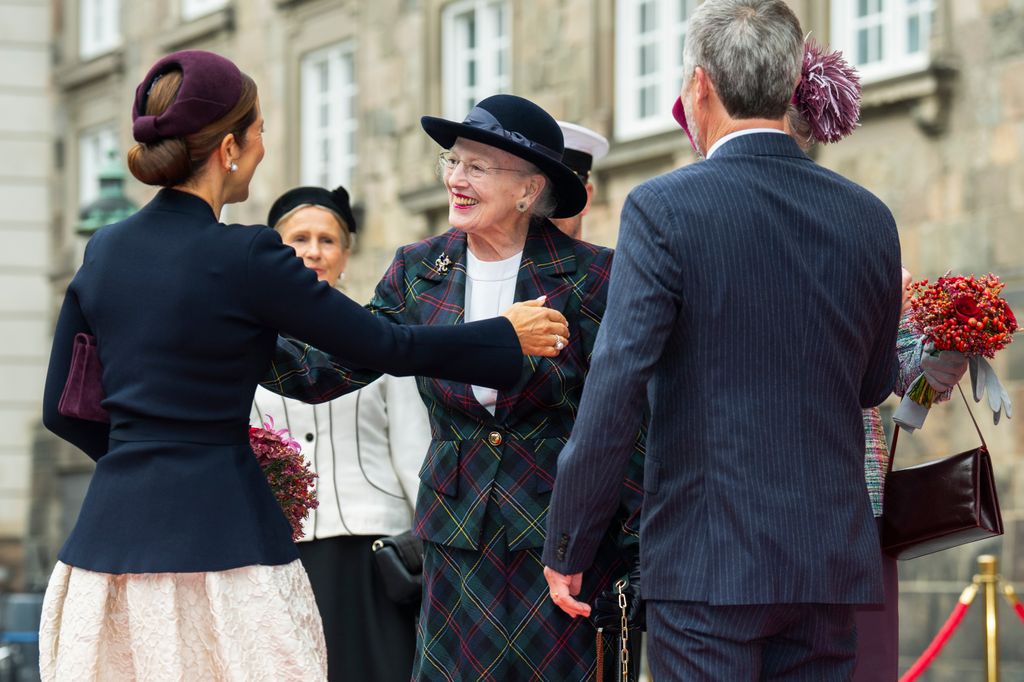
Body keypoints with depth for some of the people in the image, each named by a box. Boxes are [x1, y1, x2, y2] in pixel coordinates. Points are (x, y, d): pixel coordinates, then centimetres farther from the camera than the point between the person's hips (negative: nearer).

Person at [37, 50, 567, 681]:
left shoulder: (104, 250, 8)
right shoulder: (242, 257, -11)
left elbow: (63, 408, 15)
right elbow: (384, 347, -4)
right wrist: (508, 336, 10)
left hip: (112, 527, 6)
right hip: (217, 530, -6)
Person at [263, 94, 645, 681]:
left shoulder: (590, 275, -7)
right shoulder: (418, 271, 4)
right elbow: (326, 371, -2)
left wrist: (635, 552, -8)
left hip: (564, 537, -3)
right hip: (459, 538, 3)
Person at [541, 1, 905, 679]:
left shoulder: (663, 209, -9)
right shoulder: (869, 218, 5)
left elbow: (612, 398, -13)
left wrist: (567, 549, -5)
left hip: (706, 564, -4)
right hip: (833, 565, 4)